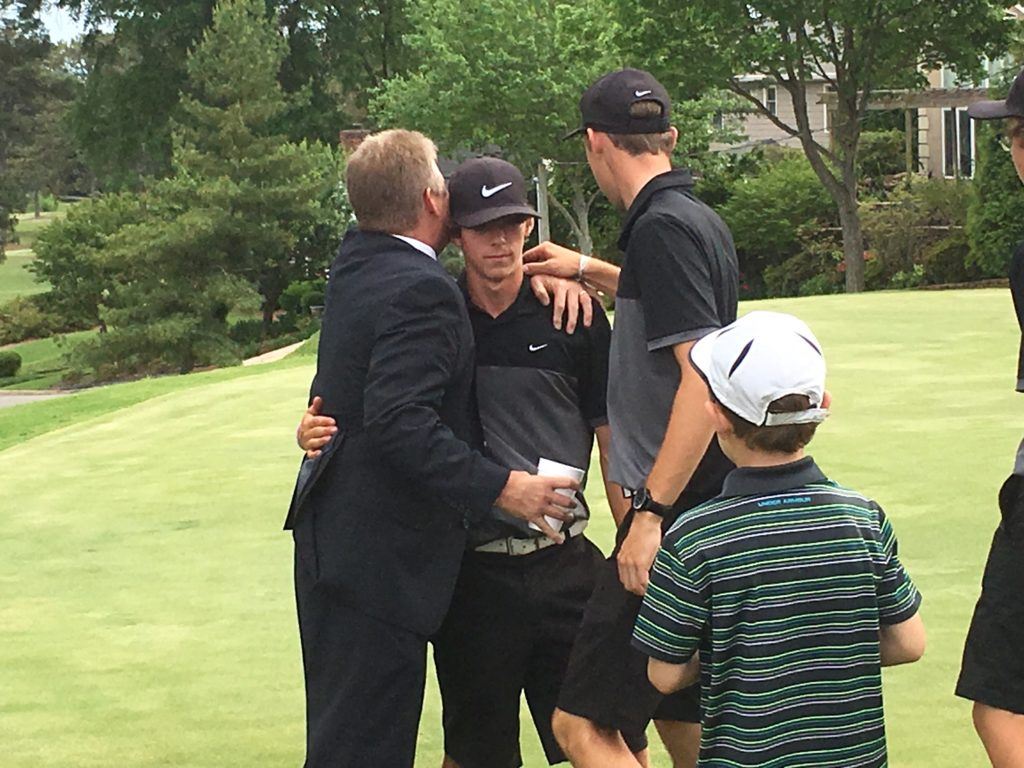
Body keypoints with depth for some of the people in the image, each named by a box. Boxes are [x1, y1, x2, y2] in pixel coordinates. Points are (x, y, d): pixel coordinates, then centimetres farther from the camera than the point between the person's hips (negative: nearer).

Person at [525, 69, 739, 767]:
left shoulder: (662, 226, -15)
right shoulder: (700, 221, 14)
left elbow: (702, 378, -24)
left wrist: (651, 511, -24)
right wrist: (589, 270, 41)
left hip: (678, 519, -10)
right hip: (712, 509, 10)